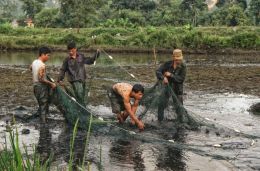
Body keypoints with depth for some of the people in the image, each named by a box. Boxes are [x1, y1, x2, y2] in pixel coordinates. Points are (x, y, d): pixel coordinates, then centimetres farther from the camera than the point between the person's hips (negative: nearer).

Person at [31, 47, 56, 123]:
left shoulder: (34, 62, 6)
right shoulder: (42, 65, -21)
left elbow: (30, 68, 29)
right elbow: (41, 79, -25)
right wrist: (51, 83, -18)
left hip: (36, 86, 9)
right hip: (42, 87, -9)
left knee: (41, 105, 18)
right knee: (43, 106, -3)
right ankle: (43, 122, 0)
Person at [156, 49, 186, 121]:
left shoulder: (183, 66, -12)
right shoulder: (168, 64, -9)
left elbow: (181, 79, -18)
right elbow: (158, 71, -13)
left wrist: (171, 75, -24)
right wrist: (163, 78, -32)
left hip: (177, 89, 0)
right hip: (167, 87, 1)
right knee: (161, 105, -5)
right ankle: (160, 121, 8)